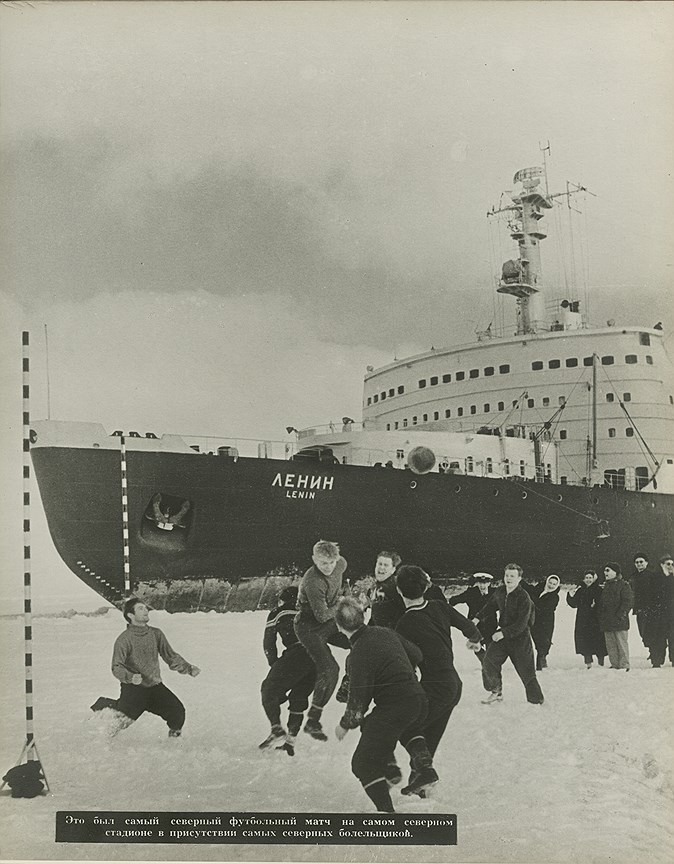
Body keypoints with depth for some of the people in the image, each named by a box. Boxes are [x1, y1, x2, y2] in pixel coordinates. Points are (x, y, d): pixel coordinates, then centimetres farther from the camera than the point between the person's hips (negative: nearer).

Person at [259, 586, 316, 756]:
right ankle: (290, 740, 16)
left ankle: (277, 730, -6)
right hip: (319, 657, 5)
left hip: (297, 652, -5)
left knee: (269, 690, 9)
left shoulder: (278, 613, 16)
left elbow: (268, 643, 14)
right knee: (299, 697, 20)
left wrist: (274, 664, 24)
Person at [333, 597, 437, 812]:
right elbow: (416, 655, 18)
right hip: (419, 701, 8)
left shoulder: (358, 655, -18)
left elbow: (358, 700, -14)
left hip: (392, 710, -8)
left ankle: (386, 812, 0)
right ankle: (425, 768, 28)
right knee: (407, 727, 42)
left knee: (364, 763, 5)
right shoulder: (386, 632, 4)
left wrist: (345, 725, 3)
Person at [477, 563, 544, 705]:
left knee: (526, 670, -2)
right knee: (488, 661, -2)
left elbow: (521, 624, -24)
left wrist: (503, 633, -29)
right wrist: (478, 618, 17)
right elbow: (490, 605, 21)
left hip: (520, 637, -6)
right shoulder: (499, 592, -2)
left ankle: (536, 700, 14)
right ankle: (496, 692, 16)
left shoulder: (523, 598, -22)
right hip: (502, 634, 6)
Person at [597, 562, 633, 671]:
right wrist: (599, 613, 11)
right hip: (606, 621, 7)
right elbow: (601, 602, 24)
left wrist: (620, 614, -17)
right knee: (610, 645, 8)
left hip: (619, 621, -7)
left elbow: (627, 602, -10)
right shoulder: (605, 585, 18)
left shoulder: (623, 585, -4)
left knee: (621, 643, -6)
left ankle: (624, 666, -1)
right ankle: (614, 665, 14)